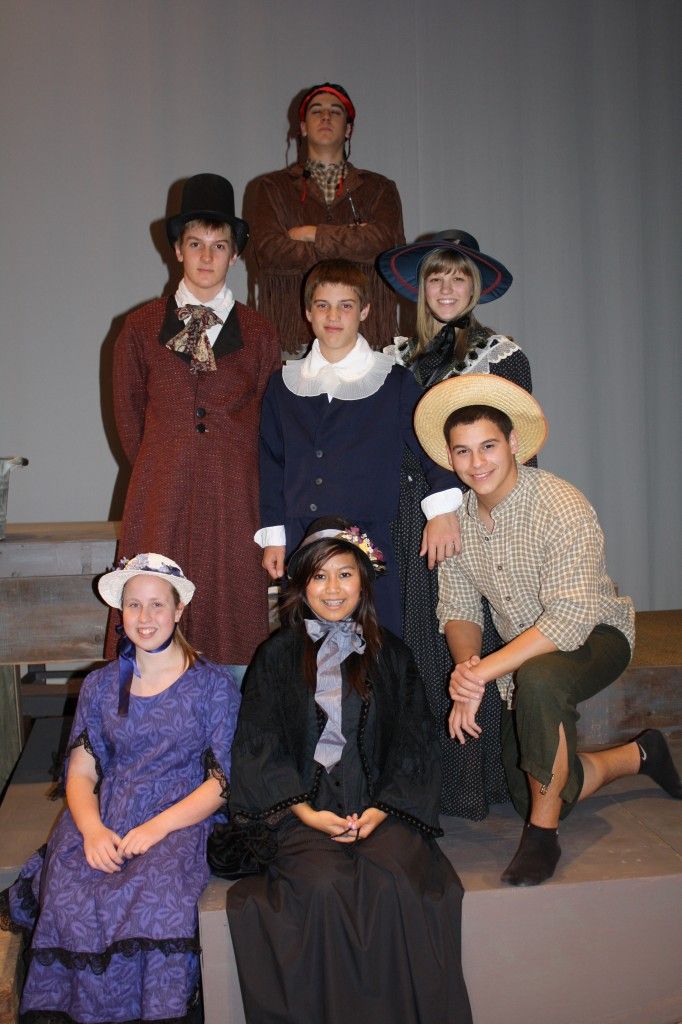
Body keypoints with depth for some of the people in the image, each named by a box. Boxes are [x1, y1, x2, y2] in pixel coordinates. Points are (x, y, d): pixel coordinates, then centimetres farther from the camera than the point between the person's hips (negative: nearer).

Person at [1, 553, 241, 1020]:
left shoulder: (213, 683, 4)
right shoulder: (100, 686, 15)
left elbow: (221, 781, -1)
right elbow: (81, 773, 9)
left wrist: (158, 827, -15)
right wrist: (92, 828, -12)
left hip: (181, 820, -3)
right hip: (104, 820, 3)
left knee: (156, 898, -33)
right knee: (67, 897, -27)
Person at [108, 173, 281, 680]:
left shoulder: (259, 334, 7)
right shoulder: (142, 327, 8)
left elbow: (270, 422, 9)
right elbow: (128, 414, 13)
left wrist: (229, 470, 5)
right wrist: (161, 470, 10)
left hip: (234, 497, 0)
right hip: (160, 498, 0)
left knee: (232, 612, 1)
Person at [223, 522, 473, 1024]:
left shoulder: (390, 654, 12)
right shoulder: (278, 655, 9)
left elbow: (414, 743, 8)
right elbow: (259, 747, 4)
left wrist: (381, 809, -8)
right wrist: (304, 811, -9)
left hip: (380, 802, 1)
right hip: (303, 804, -1)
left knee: (394, 882, -28)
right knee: (323, 884, -29)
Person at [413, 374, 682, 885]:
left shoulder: (563, 508, -28)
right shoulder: (458, 518, -8)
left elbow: (570, 619, -34)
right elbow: (458, 610, -2)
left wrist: (484, 671, -37)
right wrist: (466, 668, -23)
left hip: (594, 637, -6)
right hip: (523, 656, 7)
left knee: (538, 677, -41)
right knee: (534, 795, 10)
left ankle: (544, 834, -22)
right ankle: (640, 755, 35)